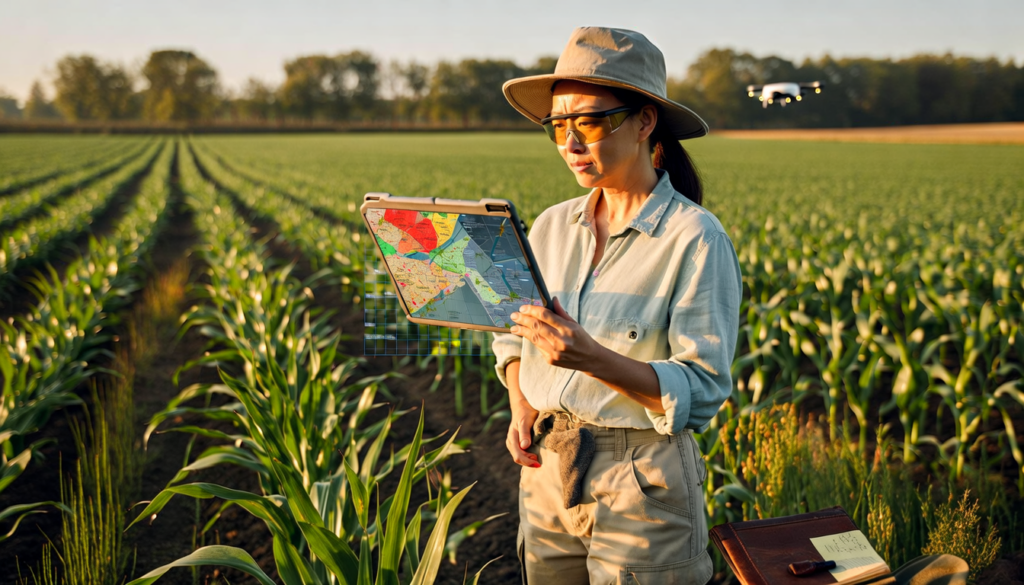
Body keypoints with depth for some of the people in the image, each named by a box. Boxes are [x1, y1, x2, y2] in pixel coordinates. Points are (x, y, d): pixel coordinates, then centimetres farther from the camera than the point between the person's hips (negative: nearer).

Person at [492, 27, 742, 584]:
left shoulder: (695, 239, -14)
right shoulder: (552, 226, 3)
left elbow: (702, 390, -17)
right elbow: (511, 331, 16)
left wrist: (593, 357, -29)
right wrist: (520, 405, -3)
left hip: (641, 484, -5)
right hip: (545, 469, 5)